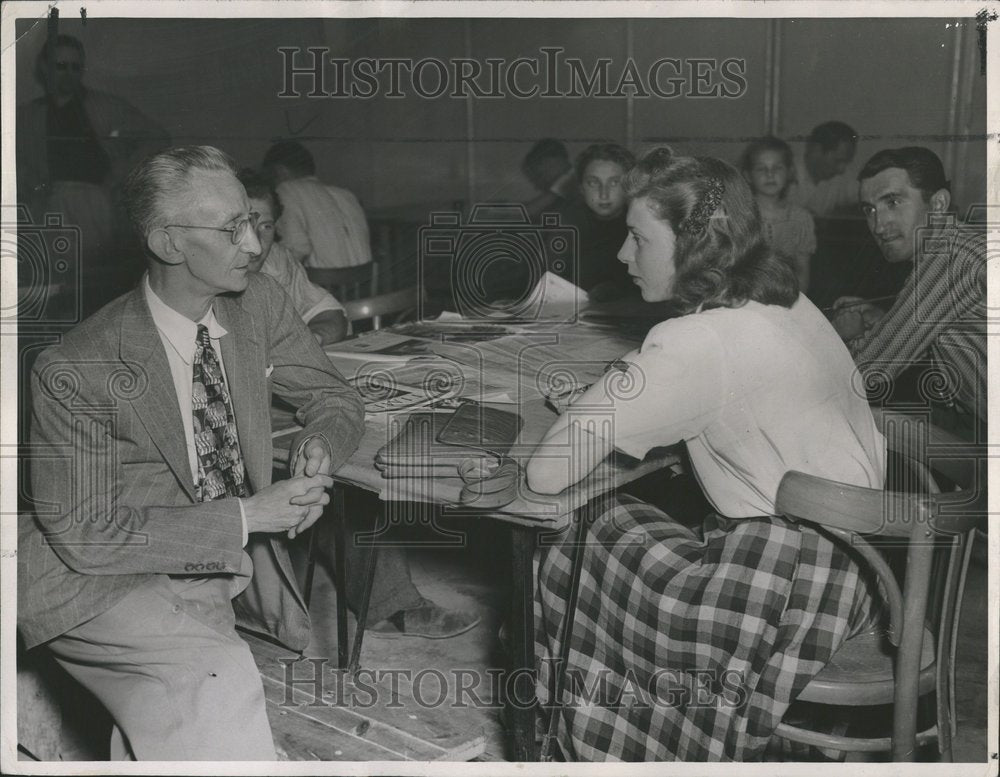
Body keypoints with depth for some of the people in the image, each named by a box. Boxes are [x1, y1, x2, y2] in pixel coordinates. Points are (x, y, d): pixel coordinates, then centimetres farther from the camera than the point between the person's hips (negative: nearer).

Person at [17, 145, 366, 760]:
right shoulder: (75, 374, -20)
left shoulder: (261, 304, -4)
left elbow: (335, 397, 9)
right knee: (220, 675, -28)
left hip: (234, 565, 5)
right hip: (105, 579, -5)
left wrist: (319, 445, -16)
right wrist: (247, 515, -24)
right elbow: (84, 533, -19)